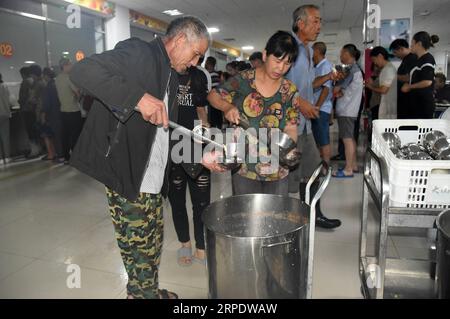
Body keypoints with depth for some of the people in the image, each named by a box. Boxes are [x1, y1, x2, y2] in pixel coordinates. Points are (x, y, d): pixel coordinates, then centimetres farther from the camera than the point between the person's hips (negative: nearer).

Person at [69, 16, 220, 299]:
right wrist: (138, 97, -29)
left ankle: (151, 291, 40)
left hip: (154, 181, 9)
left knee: (153, 245, 20)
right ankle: (143, 293, 28)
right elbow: (82, 71, -22)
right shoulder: (138, 52, -9)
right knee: (140, 250, 6)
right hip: (127, 180, -8)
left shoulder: (172, 77, 18)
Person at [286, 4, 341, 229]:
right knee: (288, 176, -1)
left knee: (313, 169, 16)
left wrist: (328, 77, 14)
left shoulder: (308, 50, 18)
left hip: (304, 123, 10)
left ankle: (313, 216, 30)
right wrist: (300, 102, -20)